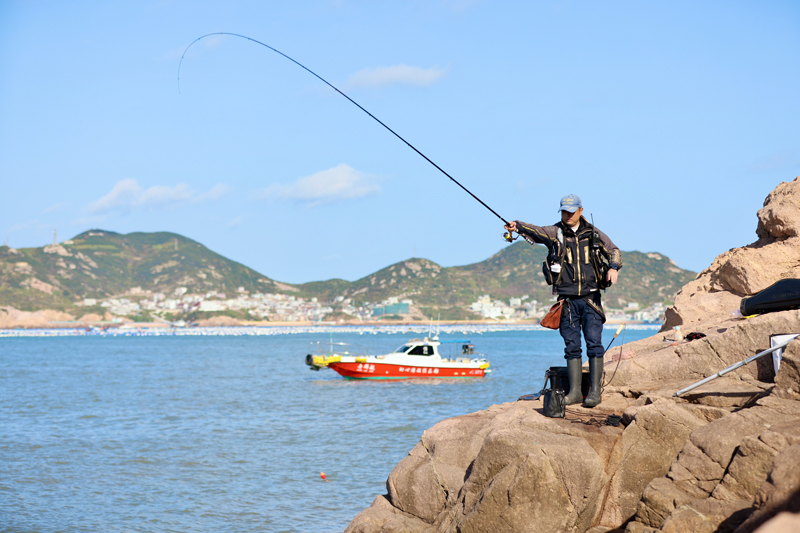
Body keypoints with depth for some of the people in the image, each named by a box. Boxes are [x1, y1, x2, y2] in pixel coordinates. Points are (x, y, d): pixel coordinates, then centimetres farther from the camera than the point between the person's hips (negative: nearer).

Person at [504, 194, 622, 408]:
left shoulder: (593, 234, 8)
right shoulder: (555, 233, 3)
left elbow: (614, 251, 12)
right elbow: (535, 231, -14)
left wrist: (613, 267, -10)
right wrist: (516, 226, -35)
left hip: (591, 298, 0)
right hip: (567, 300, 0)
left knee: (594, 344, -5)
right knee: (572, 346, 2)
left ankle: (595, 390, -2)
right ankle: (575, 391, 6)